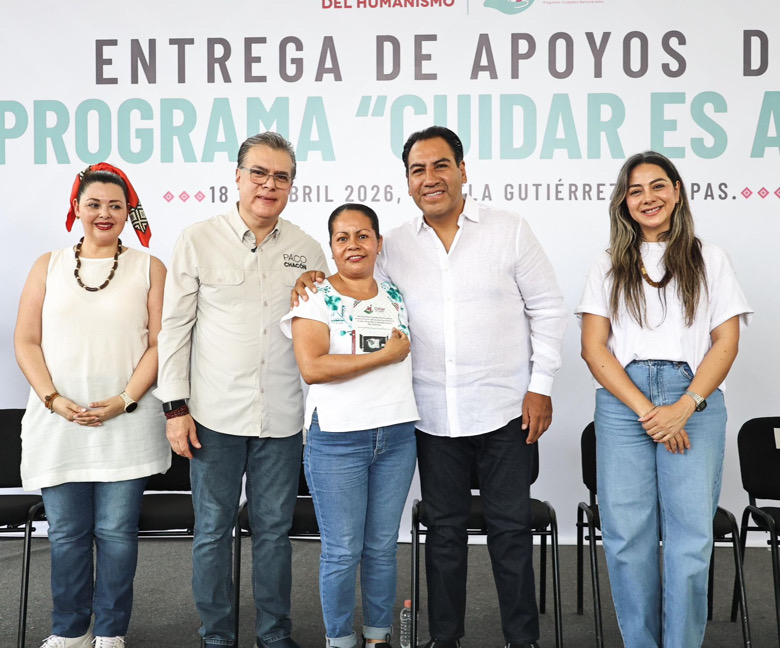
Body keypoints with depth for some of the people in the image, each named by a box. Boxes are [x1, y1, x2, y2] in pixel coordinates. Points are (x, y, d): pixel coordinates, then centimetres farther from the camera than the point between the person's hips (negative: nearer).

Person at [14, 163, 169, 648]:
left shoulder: (148, 268, 5)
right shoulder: (49, 266, 10)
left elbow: (160, 343, -1)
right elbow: (27, 340, 5)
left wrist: (125, 400, -12)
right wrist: (53, 399, -9)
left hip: (126, 422, -2)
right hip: (59, 421, 2)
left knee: (117, 531, 2)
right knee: (67, 532, 8)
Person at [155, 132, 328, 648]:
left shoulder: (307, 249, 6)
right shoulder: (199, 241, -1)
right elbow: (175, 326, -1)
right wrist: (175, 406, -5)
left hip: (283, 418, 2)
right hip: (216, 414, -2)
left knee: (274, 529, 12)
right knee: (213, 530, 9)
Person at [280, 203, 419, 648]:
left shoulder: (396, 297, 11)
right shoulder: (316, 298, -3)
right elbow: (312, 367, -17)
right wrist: (385, 355, -15)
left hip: (397, 435, 4)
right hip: (337, 439, -4)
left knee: (383, 546, 12)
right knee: (343, 551, 2)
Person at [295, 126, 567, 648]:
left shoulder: (510, 230, -2)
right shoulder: (395, 246, 5)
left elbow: (548, 310, 0)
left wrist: (541, 385, -5)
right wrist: (315, 282, -5)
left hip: (505, 410, -2)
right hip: (433, 415, 3)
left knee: (511, 527, 7)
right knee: (444, 528, 13)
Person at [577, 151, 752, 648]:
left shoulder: (709, 260, 14)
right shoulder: (609, 267, 14)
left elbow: (726, 343, 6)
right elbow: (594, 349, 4)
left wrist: (685, 407, -9)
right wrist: (646, 410, -9)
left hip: (695, 401, 0)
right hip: (623, 402, 1)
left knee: (691, 537, -6)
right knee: (627, 536, -1)